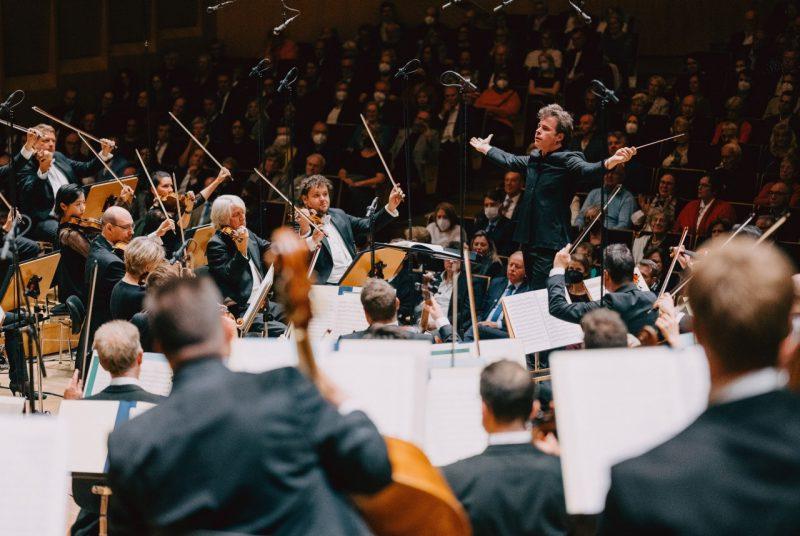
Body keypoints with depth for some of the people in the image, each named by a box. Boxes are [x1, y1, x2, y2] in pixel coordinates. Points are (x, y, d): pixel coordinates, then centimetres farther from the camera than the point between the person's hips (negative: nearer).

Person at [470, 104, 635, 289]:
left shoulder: (567, 161, -10)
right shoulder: (534, 159, 12)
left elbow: (587, 170, -30)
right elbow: (510, 161, 32)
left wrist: (611, 162, -51)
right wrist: (486, 149, 48)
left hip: (550, 245, -8)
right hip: (530, 242, 8)